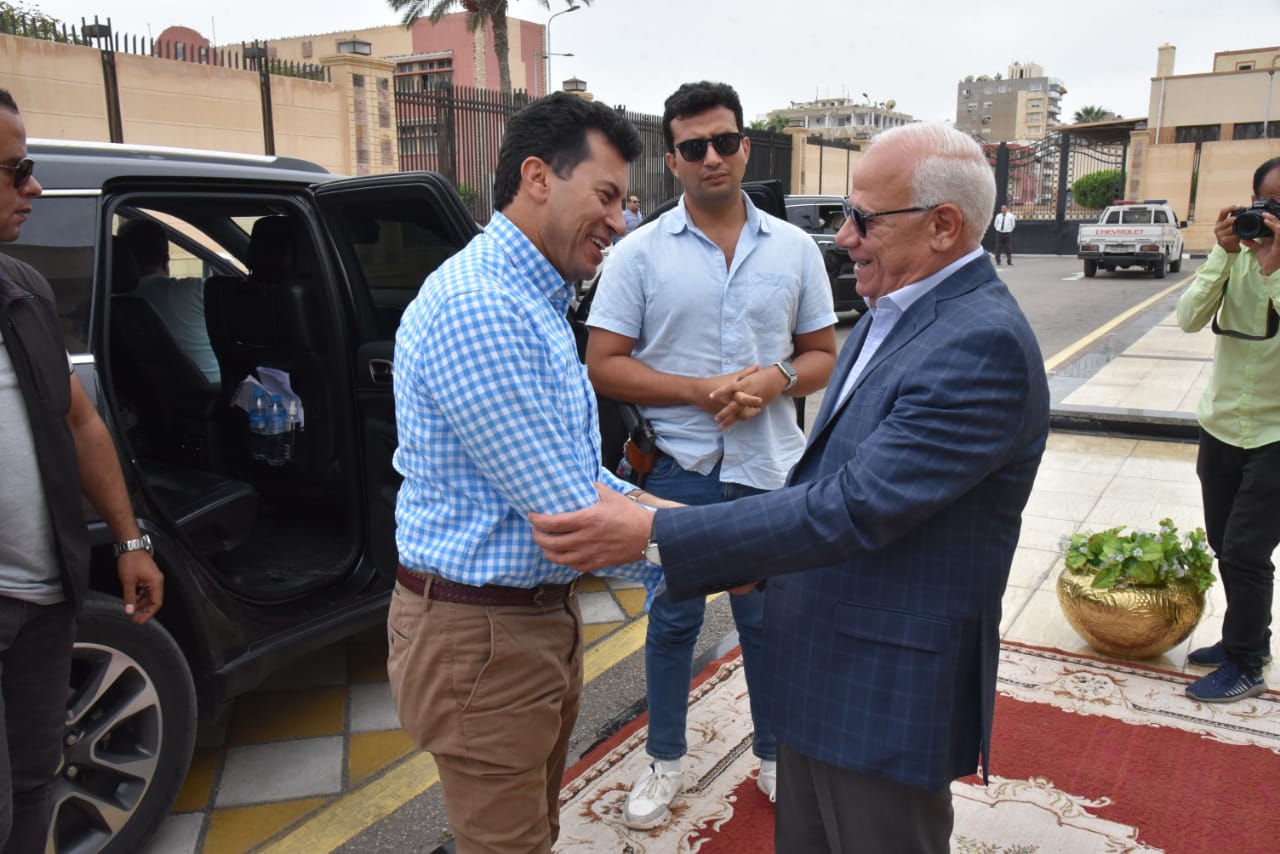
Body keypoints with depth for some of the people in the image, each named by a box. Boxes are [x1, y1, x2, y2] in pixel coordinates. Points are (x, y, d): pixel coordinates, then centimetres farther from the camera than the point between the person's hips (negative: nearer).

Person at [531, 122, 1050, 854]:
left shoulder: (984, 345, -24)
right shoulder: (897, 313, 6)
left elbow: (854, 508, -29)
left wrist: (652, 537, -28)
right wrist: (743, 560, 11)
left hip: (889, 693, -8)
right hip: (819, 670, 8)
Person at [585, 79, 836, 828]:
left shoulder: (795, 249, 3)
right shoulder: (640, 254, -3)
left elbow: (824, 354, 8)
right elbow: (604, 366, -6)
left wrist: (777, 380, -14)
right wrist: (700, 390, -18)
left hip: (769, 467, 2)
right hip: (677, 468, -1)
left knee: (769, 621, 14)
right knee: (673, 620, 13)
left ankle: (776, 756, 37)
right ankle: (665, 761, 33)